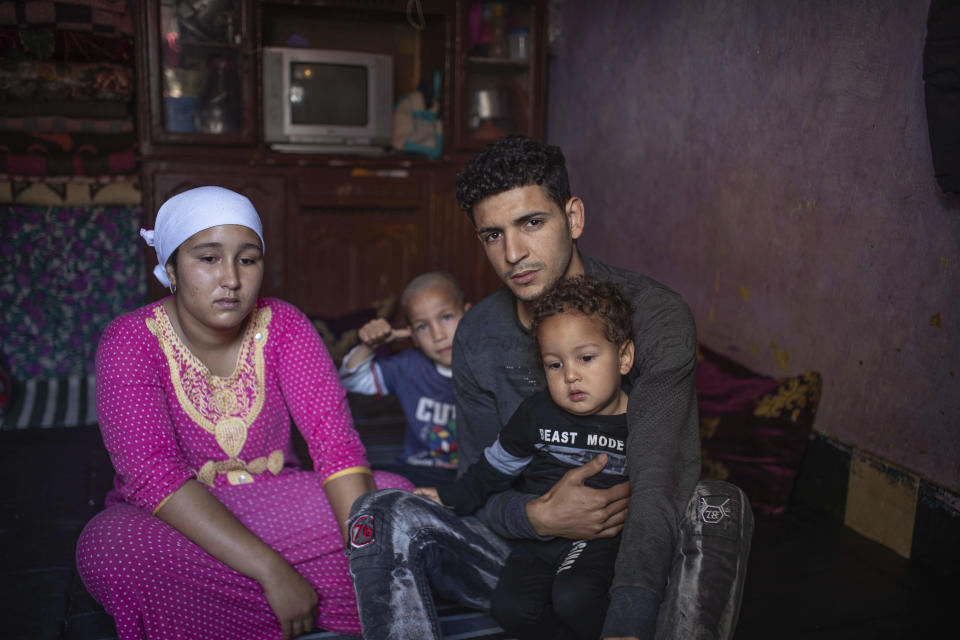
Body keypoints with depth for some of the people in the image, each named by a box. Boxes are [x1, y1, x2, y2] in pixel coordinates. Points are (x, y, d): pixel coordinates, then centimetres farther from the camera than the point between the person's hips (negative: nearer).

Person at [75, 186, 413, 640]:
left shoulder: (283, 327, -7)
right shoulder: (131, 342, -14)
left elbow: (336, 440, -16)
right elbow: (153, 473, -26)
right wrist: (272, 569, -35)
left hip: (272, 507, 2)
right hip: (175, 522, -2)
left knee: (396, 496, -19)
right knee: (108, 549, -34)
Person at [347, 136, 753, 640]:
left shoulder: (655, 316, -17)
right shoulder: (477, 336, -3)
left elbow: (658, 483, -29)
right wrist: (537, 515, -24)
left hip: (632, 556, -2)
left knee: (716, 507, -34)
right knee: (380, 516, -19)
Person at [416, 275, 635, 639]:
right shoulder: (537, 414, -2)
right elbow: (497, 465, 11)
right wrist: (452, 499, 13)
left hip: (601, 537, -3)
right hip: (539, 533, 3)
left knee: (573, 597, -28)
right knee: (510, 607, -16)